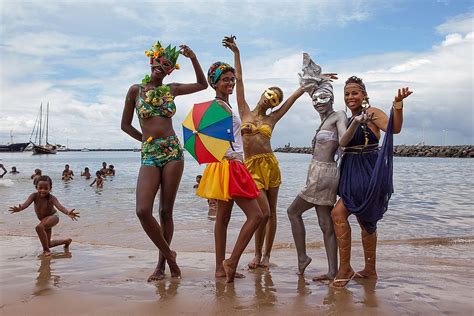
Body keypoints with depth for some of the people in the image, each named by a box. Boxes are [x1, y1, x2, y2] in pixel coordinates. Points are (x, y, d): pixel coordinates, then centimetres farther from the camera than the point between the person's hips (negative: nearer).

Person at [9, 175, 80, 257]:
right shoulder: (34, 196, -20)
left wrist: (68, 213, -66)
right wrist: (19, 208, -60)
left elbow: (59, 206, -46)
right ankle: (67, 241, 43)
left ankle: (46, 250, -22)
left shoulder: (51, 198, -30)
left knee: (39, 227, -37)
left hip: (53, 217, -7)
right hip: (44, 220, 7)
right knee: (48, 244, 17)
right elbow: (26, 203, -36)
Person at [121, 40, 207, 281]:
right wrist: (149, 140, 9)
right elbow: (125, 125, 11)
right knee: (143, 210, -15)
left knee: (166, 210, 2)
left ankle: (162, 263, 16)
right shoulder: (136, 89, 8)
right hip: (149, 154, -1)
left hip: (173, 151, 1)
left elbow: (202, 84, 22)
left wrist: (193, 58, 12)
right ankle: (168, 254, 6)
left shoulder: (171, 89, 13)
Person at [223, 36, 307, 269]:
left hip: (270, 164, 3)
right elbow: (239, 79, 8)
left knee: (271, 212, 6)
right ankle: (257, 254, 12)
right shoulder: (245, 112, 8)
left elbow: (295, 95, 14)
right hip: (252, 166, -3)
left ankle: (266, 256, 19)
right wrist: (236, 52, 9)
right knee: (264, 212, -10)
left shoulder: (272, 119, 11)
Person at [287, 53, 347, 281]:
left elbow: (344, 141, -20)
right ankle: (332, 271, 12)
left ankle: (302, 257, 13)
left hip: (323, 173, -9)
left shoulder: (339, 116, -7)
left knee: (293, 211, 4)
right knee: (326, 224, 8)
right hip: (320, 174, 9)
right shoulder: (325, 119, 17)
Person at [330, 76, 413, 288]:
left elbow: (394, 128, -25)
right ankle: (370, 270, 28)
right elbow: (343, 143, -3)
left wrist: (398, 103, -41)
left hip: (367, 174, -9)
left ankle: (345, 269, -3)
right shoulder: (350, 119, 14)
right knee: (365, 221, 15)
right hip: (353, 174, 9)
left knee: (338, 214, -14)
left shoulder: (372, 113, -8)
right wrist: (356, 123, -20)